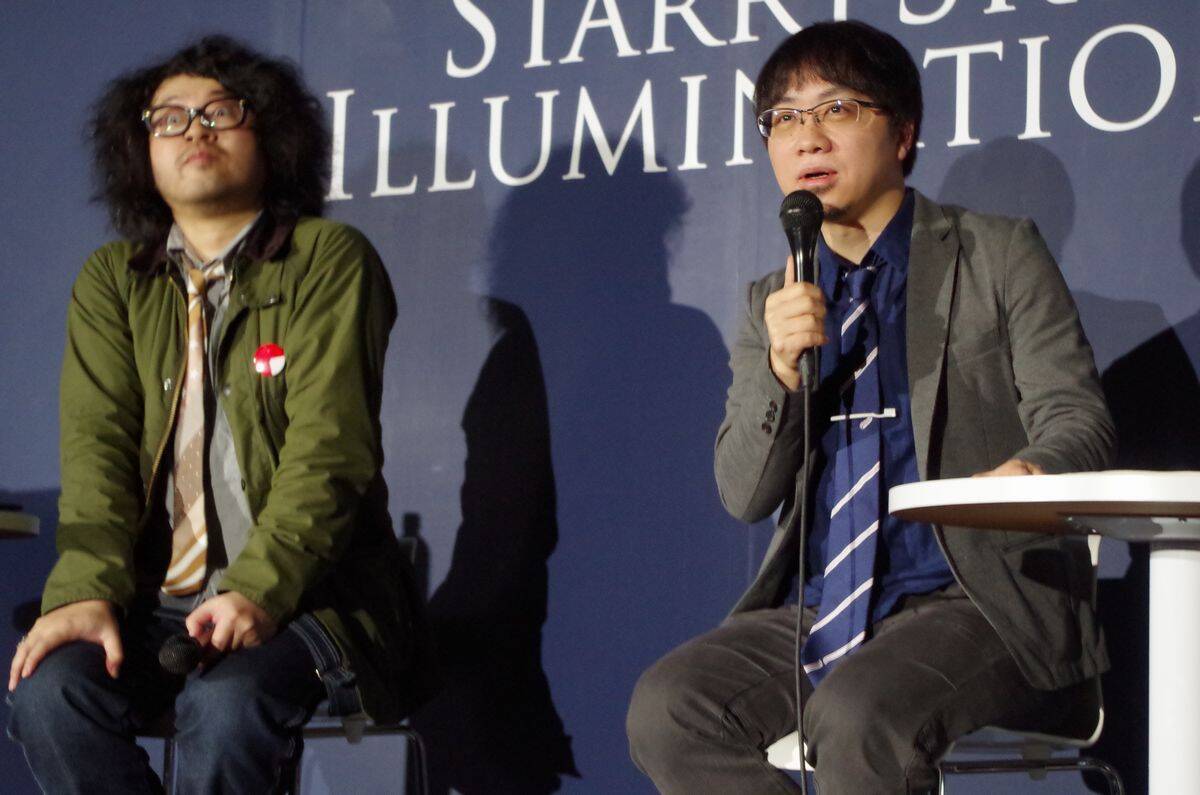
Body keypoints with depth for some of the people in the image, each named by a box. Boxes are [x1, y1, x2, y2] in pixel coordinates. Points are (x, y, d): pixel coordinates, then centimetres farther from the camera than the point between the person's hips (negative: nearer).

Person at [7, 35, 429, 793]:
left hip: (304, 592, -4)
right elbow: (98, 447, 1)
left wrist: (259, 591, -23)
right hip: (159, 600, 4)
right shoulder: (111, 281, 13)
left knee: (226, 704, -34)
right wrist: (86, 590, -15)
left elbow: (328, 447, -10)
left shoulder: (329, 260, 0)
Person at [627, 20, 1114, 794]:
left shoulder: (999, 256, 4)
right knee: (666, 709, -20)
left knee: (857, 716, -34)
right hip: (818, 610, 5)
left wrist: (1029, 472, -28)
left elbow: (1076, 418, -3)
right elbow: (744, 494, 8)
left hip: (978, 595, -5)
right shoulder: (773, 302, 16)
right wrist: (781, 370, -11)